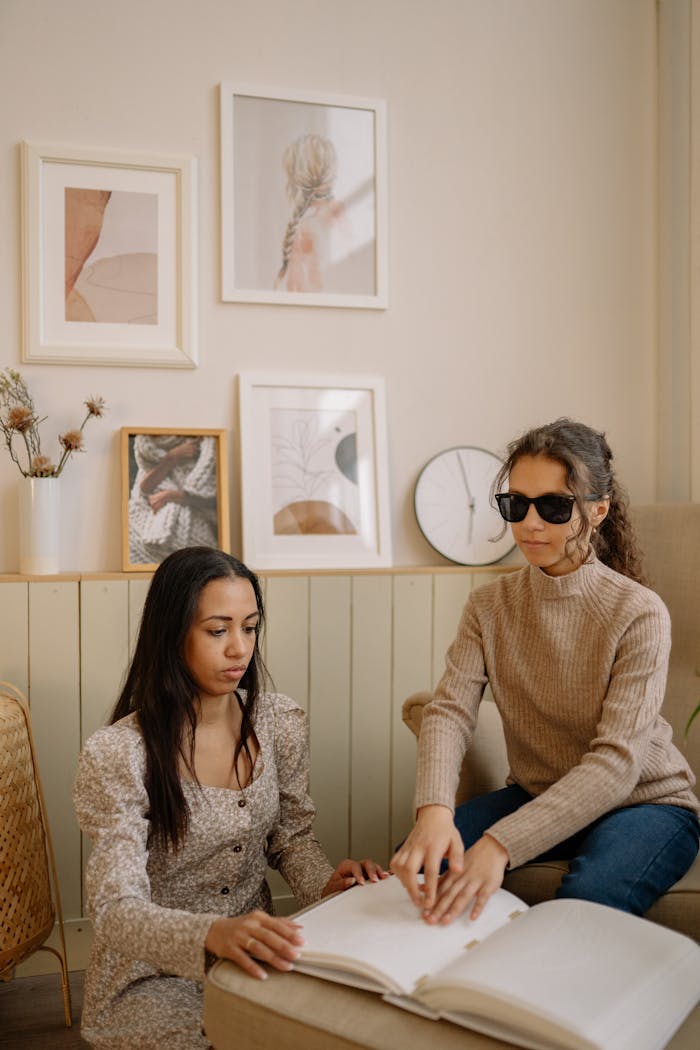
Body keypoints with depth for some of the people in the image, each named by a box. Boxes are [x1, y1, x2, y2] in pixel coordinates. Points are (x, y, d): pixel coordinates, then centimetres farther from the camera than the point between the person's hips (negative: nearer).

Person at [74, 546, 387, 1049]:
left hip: (256, 953, 5)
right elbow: (116, 910, -24)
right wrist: (212, 934, -43)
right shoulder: (116, 755, -19)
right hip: (153, 975, -4)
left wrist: (326, 880, -12)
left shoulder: (279, 721, -3)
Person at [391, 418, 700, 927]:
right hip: (536, 795, 4)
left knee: (581, 908, -33)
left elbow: (616, 762, -26)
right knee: (412, 866, -17)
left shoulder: (639, 613, -19)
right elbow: (451, 708, -16)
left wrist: (502, 845, -38)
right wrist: (434, 809, -38)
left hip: (643, 803, -4)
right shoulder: (489, 605, -3)